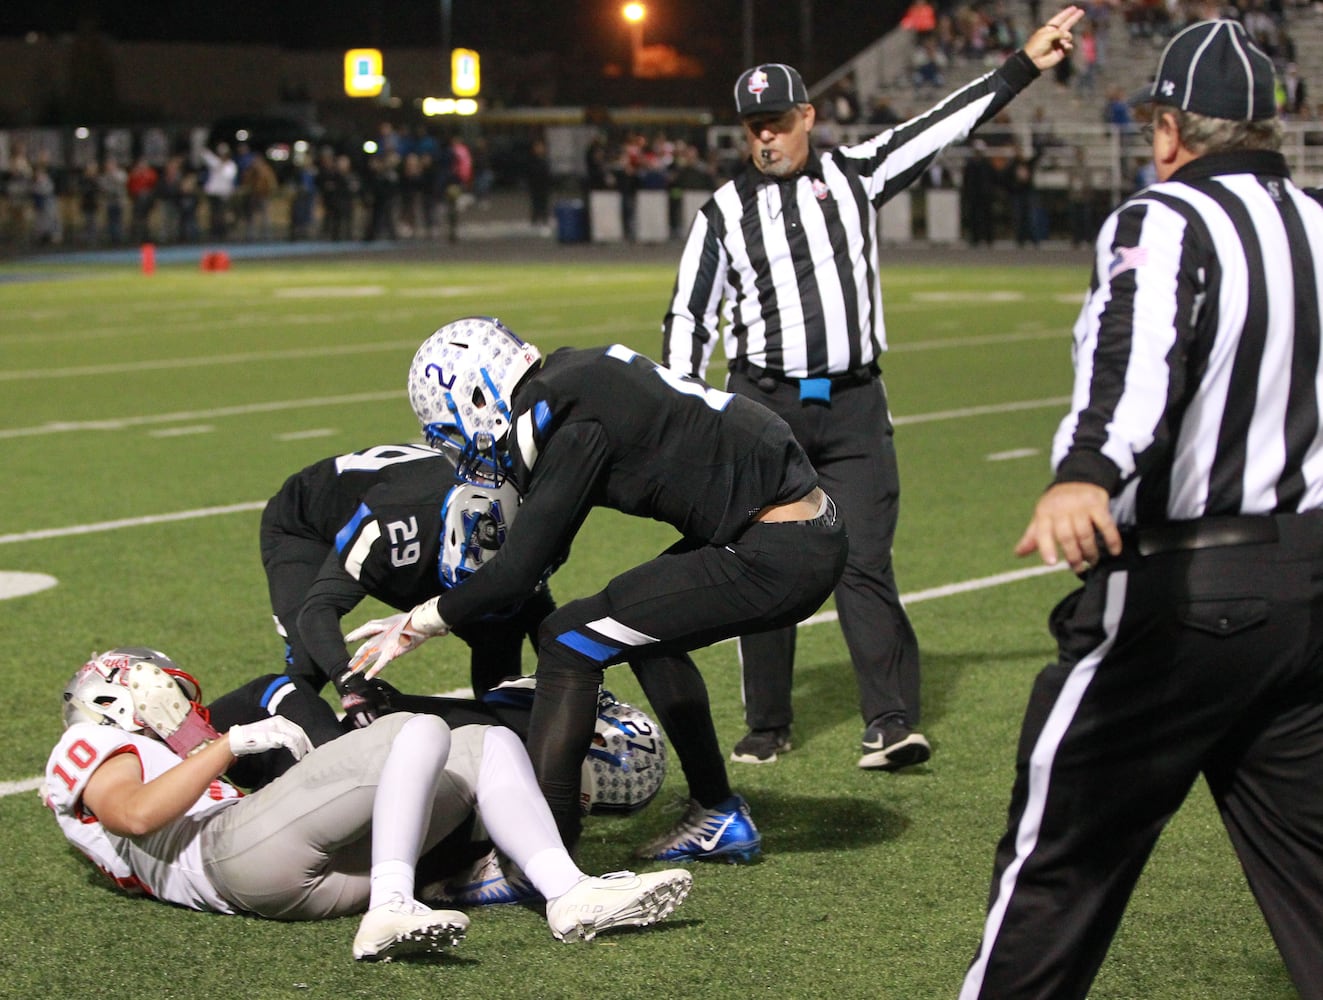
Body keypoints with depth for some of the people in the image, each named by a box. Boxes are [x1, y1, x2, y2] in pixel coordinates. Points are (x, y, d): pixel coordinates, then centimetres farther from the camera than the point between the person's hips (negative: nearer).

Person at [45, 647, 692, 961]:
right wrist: (234, 743, -5)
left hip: (321, 876, 9)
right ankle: (390, 910, -42)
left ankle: (568, 894, -18)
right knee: (421, 731, -24)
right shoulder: (90, 746, 16)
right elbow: (137, 813, -8)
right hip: (241, 855, -9)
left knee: (487, 745, 3)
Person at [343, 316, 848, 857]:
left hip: (778, 557, -10)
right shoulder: (573, 380, 12)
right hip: (814, 534, 10)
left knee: (569, 643, -5)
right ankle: (717, 816, 34)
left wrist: (417, 624, -1)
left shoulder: (572, 423, -16)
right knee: (649, 629, 28)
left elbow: (518, 568, -13)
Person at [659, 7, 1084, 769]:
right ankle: (768, 727, 15)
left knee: (864, 564, -7)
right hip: (762, 406, 1)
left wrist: (1025, 65, -4)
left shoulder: (854, 175, 4)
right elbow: (690, 317, 7)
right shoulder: (724, 211, 5)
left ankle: (892, 723, -8)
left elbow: (947, 126, 1)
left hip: (853, 403, -1)